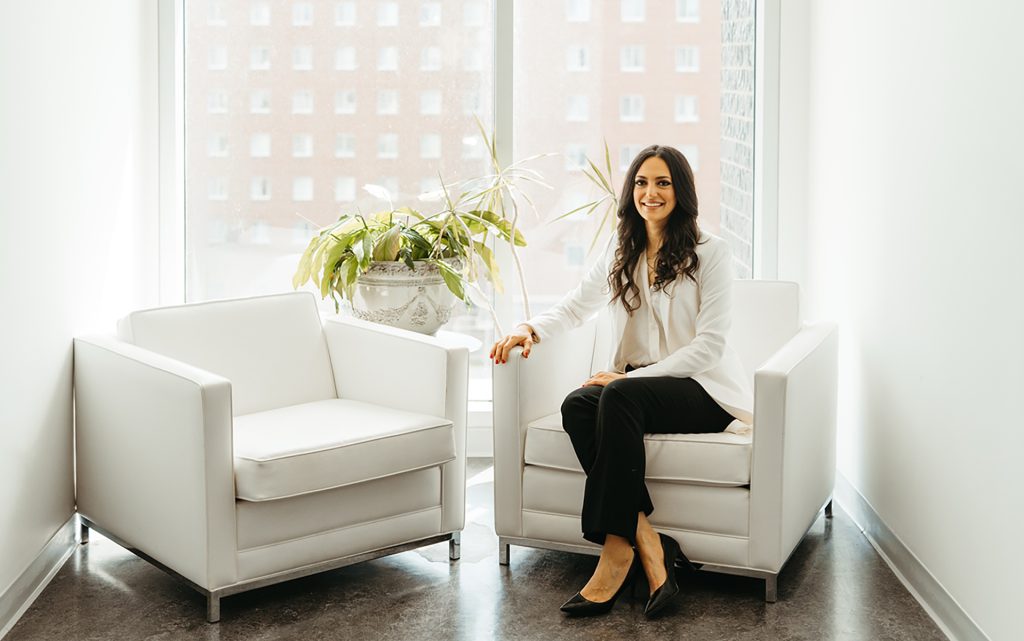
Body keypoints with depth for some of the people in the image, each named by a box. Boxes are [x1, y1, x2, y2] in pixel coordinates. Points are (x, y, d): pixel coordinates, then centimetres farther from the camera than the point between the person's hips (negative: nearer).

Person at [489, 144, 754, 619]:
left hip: (701, 388, -5)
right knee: (576, 406, -28)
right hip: (636, 382, 5)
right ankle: (648, 545, -32)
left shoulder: (710, 253, -3)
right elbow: (575, 306, 17)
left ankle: (618, 549, -34)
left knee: (619, 396, -35)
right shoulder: (621, 254, 15)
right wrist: (531, 328, -6)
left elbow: (709, 345, -10)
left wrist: (632, 377, -18)